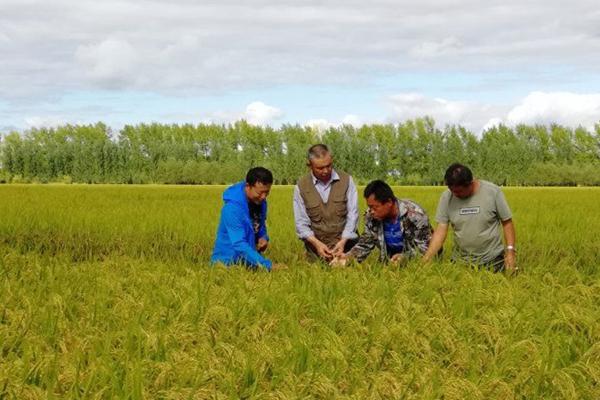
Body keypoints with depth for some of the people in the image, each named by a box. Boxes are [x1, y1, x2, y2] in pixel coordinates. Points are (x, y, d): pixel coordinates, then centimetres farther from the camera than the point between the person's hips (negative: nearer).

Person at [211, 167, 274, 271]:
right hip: (229, 262, -6)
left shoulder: (260, 202, -1)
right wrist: (268, 265, -36)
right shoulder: (232, 207, -25)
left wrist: (263, 237, -5)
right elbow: (239, 244, -30)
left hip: (250, 260, 6)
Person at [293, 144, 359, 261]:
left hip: (344, 241, 0)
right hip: (316, 243, 0)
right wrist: (317, 243, -17)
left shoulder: (346, 180, -2)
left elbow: (352, 214, -4)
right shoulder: (301, 186, -2)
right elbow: (301, 222, -3)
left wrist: (343, 241, -16)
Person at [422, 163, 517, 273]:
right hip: (461, 261, 2)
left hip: (493, 260, -2)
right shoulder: (446, 197, -8)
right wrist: (426, 258, -17)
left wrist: (510, 251, -14)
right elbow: (441, 230, -7)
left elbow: (507, 223, -5)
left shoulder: (493, 192, -13)